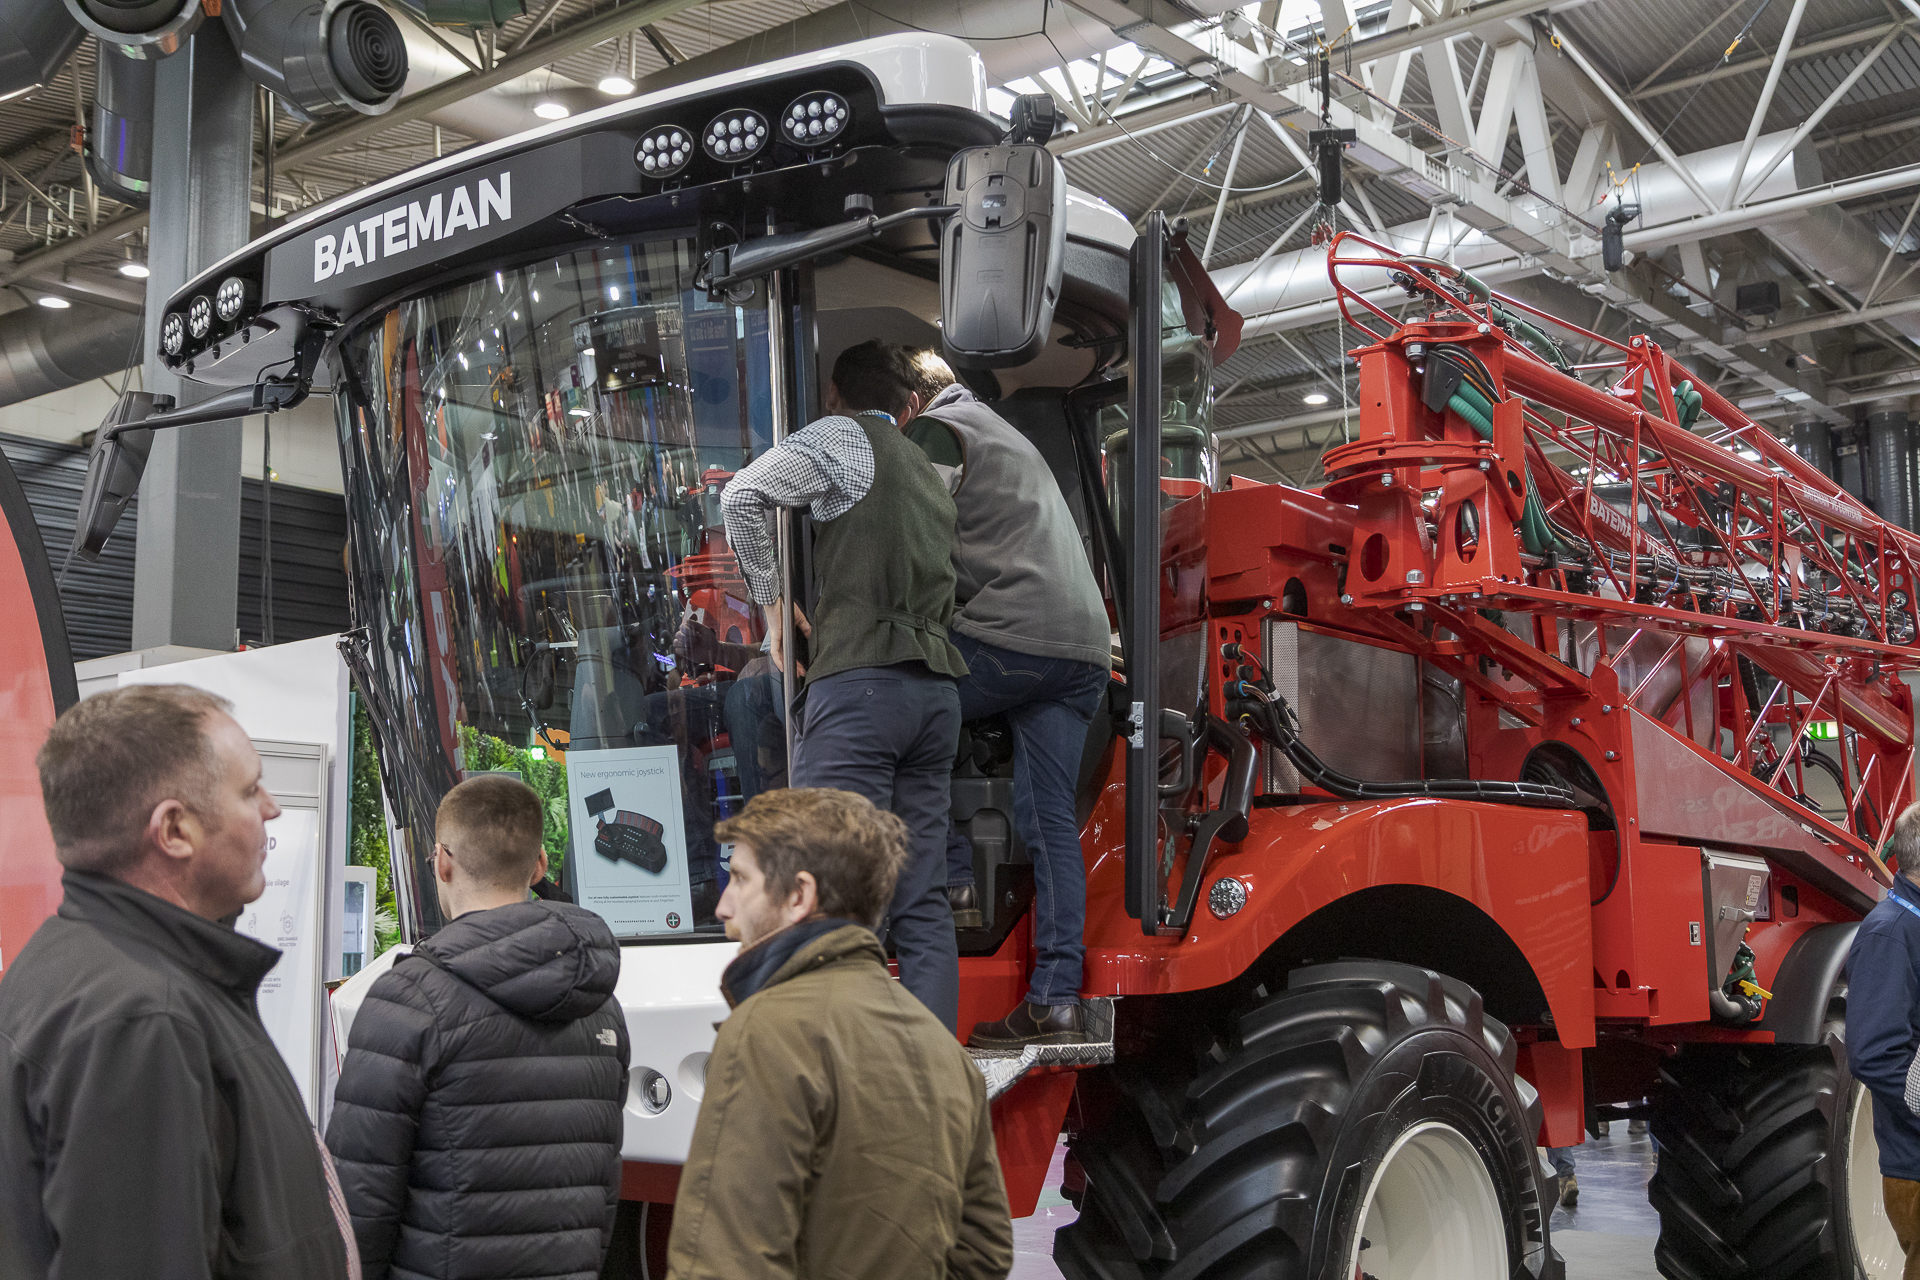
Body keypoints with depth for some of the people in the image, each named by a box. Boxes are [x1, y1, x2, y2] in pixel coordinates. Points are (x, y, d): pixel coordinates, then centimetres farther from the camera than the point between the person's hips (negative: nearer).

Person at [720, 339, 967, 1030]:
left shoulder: (843, 436, 5)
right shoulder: (930, 473, 27)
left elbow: (743, 495, -5)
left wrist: (773, 601, 3)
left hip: (860, 681, -7)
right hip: (937, 688, 8)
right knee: (923, 900, 6)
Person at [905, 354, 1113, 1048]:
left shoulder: (935, 429, 5)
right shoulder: (1010, 437, 34)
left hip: (1010, 638, -8)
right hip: (1085, 646, 8)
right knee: (1050, 819, 4)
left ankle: (951, 878, 3)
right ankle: (1057, 1001, 0)